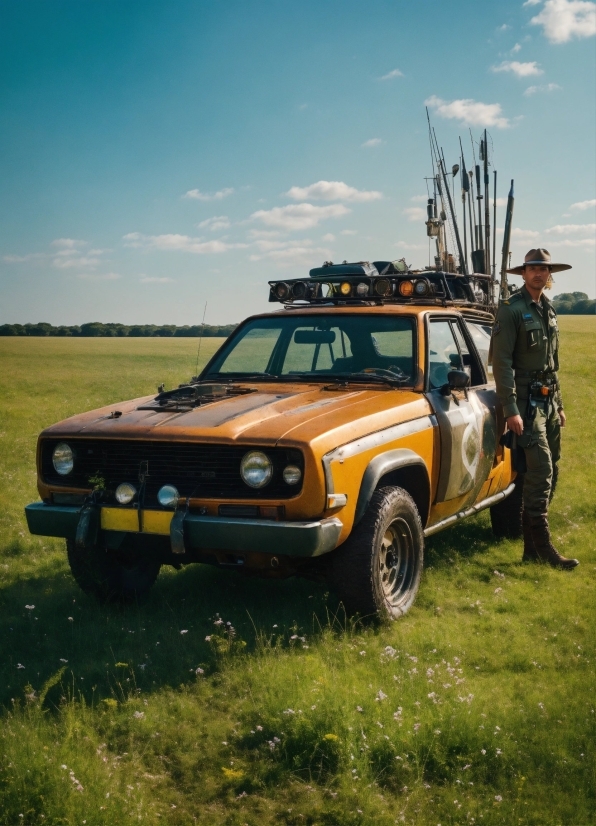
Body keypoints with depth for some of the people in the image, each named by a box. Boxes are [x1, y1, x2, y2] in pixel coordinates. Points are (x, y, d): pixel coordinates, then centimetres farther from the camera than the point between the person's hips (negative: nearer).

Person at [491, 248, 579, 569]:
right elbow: (502, 362, -15)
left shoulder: (548, 310, 15)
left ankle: (533, 545, 16)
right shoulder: (511, 309, -10)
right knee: (540, 471, -13)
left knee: (548, 472, 8)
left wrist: (559, 405, 19)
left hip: (548, 400, 8)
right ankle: (541, 548, -8)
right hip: (527, 401, -8)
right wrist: (510, 409, -21)